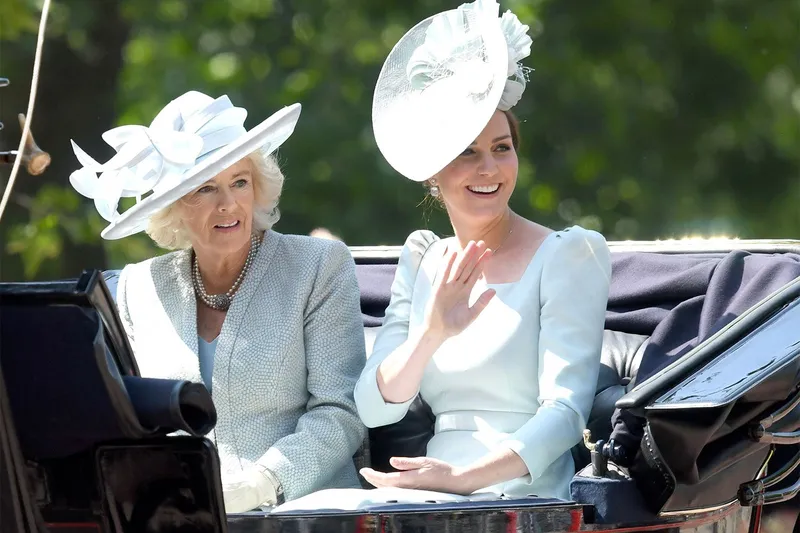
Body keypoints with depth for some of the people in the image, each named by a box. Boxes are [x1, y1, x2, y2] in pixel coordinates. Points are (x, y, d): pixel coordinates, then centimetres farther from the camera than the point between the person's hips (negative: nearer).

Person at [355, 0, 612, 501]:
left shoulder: (568, 254, 0)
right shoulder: (423, 262, 15)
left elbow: (566, 409, -11)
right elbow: (374, 408, 6)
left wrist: (465, 478, -25)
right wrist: (430, 335, -13)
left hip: (526, 501, -5)